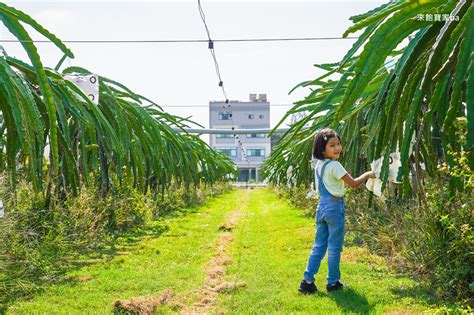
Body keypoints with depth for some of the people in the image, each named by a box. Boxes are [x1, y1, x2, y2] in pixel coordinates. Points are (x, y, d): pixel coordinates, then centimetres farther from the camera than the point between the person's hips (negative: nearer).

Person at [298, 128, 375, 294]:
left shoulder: (318, 165, 8)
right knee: (335, 248, 5)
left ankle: (307, 280, 9)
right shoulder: (334, 166, -17)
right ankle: (333, 282, 15)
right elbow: (353, 183, -13)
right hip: (335, 207, -7)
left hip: (322, 206, 8)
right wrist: (368, 174, 1)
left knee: (319, 246, 11)